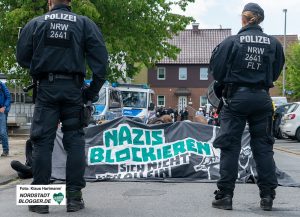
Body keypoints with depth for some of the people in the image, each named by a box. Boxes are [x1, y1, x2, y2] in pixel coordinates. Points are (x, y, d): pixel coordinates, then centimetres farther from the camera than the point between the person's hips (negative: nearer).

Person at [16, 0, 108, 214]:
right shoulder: (84, 23, 7)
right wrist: (93, 89, 2)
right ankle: (74, 197, 4)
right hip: (73, 88, 0)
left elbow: (22, 57, 8)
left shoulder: (35, 23, 8)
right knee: (75, 141, 5)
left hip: (46, 88, 0)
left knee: (43, 142, 2)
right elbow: (100, 56, -1)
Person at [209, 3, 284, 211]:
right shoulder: (273, 43, 0)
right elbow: (275, 72, 7)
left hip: (237, 97, -2)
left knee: (230, 147, 3)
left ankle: (225, 195, 4)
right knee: (263, 147, 9)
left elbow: (216, 70, -6)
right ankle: (267, 196, 11)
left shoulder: (232, 41, -8)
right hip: (262, 98, 2)